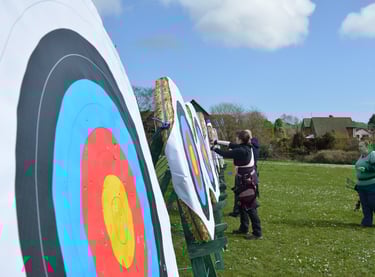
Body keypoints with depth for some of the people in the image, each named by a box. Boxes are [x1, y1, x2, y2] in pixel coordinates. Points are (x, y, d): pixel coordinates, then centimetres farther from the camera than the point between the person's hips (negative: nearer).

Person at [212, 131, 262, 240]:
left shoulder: (241, 151, -22)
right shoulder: (247, 147, 4)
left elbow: (225, 154, -15)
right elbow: (232, 145, 16)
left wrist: (214, 148, 0)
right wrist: (219, 142, 18)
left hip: (246, 181, -10)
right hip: (248, 179, 10)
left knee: (250, 207, -6)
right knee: (243, 204, 19)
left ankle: (257, 233, -2)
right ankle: (244, 228, 30)